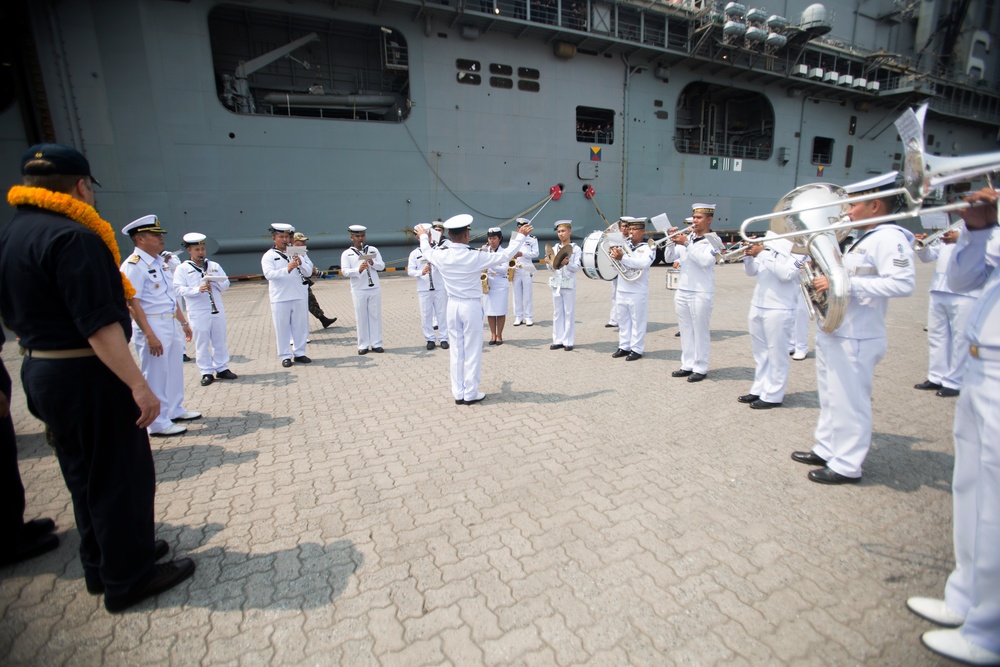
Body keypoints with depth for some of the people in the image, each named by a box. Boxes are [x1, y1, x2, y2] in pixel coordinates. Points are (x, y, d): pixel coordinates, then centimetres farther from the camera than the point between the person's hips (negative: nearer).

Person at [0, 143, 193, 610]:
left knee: (86, 475, 20)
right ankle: (128, 580, 17)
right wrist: (138, 385, -26)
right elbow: (98, 324, -26)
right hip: (87, 374, -10)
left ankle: (102, 566, 36)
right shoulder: (72, 236, -19)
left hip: (40, 370, 10)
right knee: (121, 476, 3)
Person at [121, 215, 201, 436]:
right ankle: (158, 423, 13)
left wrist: (183, 321, 20)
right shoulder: (133, 265, -14)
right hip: (152, 325, -9)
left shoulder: (159, 261, 13)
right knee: (155, 375, 1)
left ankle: (175, 410, 35)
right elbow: (132, 303, -20)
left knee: (175, 369, 18)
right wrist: (149, 335, -24)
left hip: (172, 323, 9)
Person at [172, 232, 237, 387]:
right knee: (202, 343, 2)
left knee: (220, 341, 9)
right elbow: (179, 289, -8)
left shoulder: (214, 266, 12)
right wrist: (198, 289, -23)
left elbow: (226, 284, 7)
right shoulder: (182, 269, 2)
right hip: (197, 313, -3)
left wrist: (214, 281, -12)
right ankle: (206, 373, 10)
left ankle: (222, 368, 20)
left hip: (217, 310, 3)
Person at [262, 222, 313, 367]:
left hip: (299, 296, 3)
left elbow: (309, 272, 3)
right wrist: (287, 269, -30)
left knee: (300, 326, 9)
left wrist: (300, 263, -18)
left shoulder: (298, 253, 9)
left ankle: (299, 353, 21)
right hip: (280, 299, -2)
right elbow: (268, 274, -15)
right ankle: (285, 356, 13)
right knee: (282, 328, 3)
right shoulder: (268, 256, 2)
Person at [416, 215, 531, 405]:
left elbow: (427, 251, 17)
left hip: (453, 305, 4)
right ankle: (470, 394, 13)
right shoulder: (475, 257, -18)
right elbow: (505, 255, -9)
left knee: (456, 350, 12)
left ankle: (458, 393, 20)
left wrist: (423, 237, 39)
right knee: (472, 351, 6)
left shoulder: (441, 255, -7)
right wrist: (521, 236, 5)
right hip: (471, 306, -4)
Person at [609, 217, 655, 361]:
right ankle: (624, 346, 23)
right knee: (623, 321, 12)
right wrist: (614, 253, -12)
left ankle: (637, 349, 9)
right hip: (621, 291, 5)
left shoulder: (647, 248, -4)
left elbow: (643, 264, -24)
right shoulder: (624, 245, 9)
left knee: (637, 322, 2)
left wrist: (622, 257, -32)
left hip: (638, 293, -5)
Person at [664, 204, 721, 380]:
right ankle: (687, 365, 19)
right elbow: (669, 258, 9)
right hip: (682, 291, 6)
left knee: (700, 331, 0)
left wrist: (687, 244, -19)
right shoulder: (687, 238, 11)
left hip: (701, 293, -6)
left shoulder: (713, 239, -4)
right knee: (686, 331, 11)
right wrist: (672, 241, -6)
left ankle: (700, 368, 8)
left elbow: (705, 261, -20)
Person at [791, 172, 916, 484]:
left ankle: (846, 466, 12)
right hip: (833, 333, 10)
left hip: (855, 339, -10)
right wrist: (825, 274, 9)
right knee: (831, 398, 18)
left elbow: (903, 282, -26)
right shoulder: (864, 239, 16)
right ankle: (826, 450, 32)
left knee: (849, 402, 0)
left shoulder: (889, 237, -14)